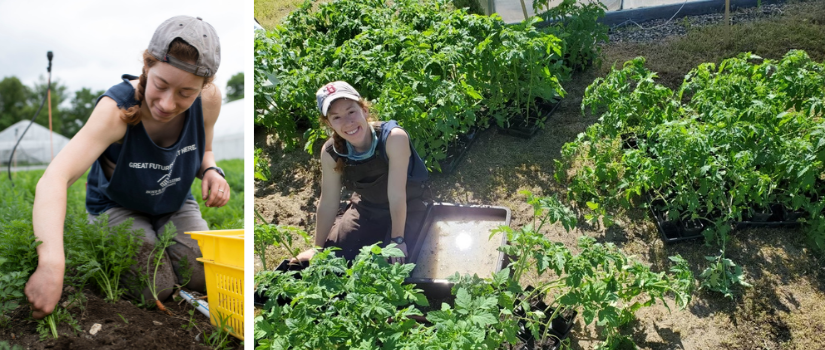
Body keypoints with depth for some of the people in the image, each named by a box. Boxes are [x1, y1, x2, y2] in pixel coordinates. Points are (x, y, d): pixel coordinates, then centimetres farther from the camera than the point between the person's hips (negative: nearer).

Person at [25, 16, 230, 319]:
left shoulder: (209, 100, -22)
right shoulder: (116, 109, -35)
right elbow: (53, 181, -47)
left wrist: (211, 172, -24)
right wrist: (52, 264, -62)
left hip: (175, 204, 3)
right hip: (118, 207, -3)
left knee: (208, 278, -17)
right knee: (156, 288, -22)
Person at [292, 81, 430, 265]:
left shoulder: (393, 138, -35)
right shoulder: (331, 152, -21)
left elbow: (397, 195, -29)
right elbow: (328, 203, -10)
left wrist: (397, 239, -22)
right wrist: (318, 248, -3)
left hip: (408, 206, -3)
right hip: (366, 207, 4)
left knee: (393, 263, -19)